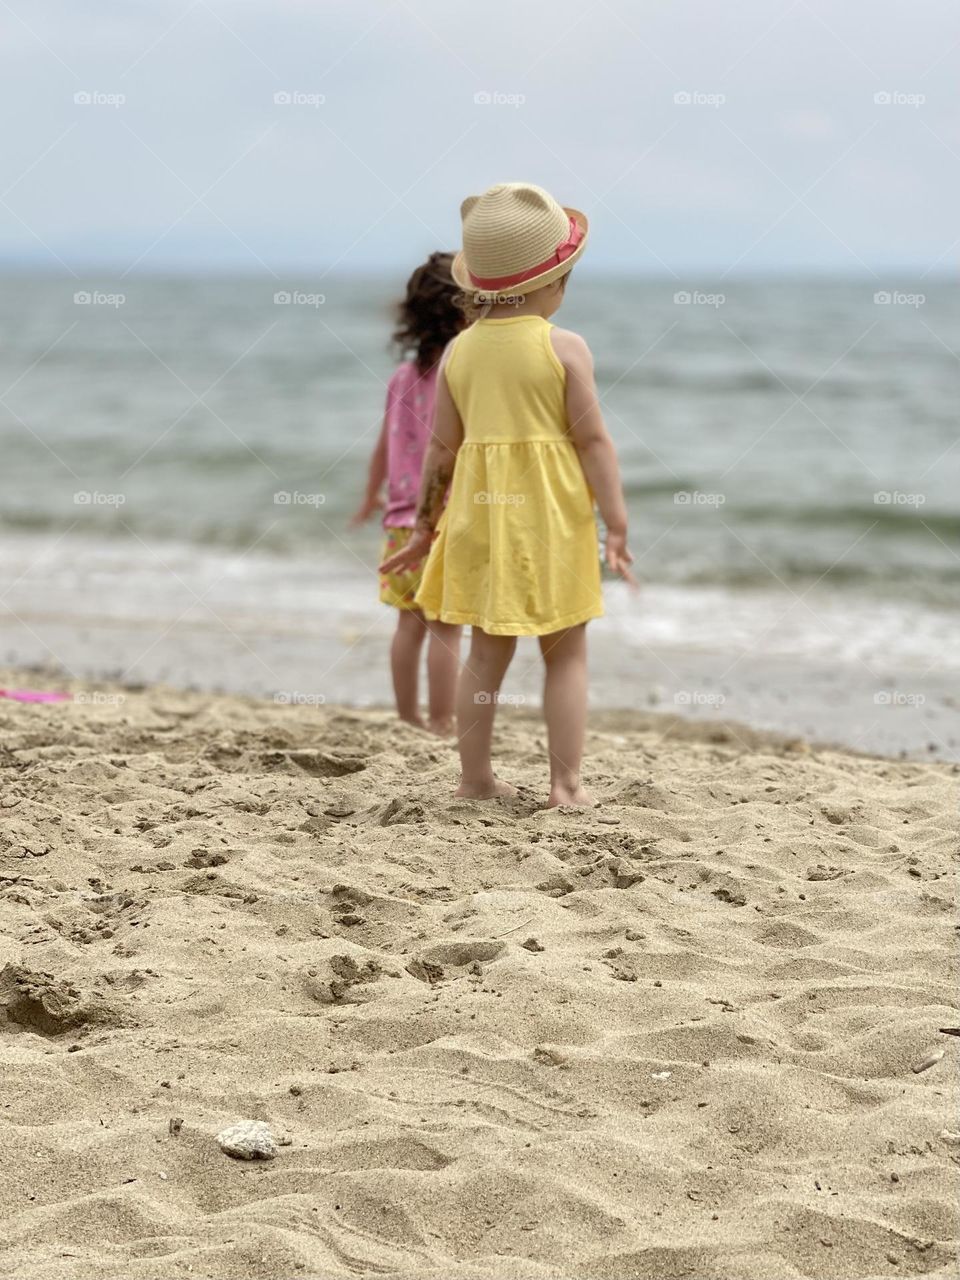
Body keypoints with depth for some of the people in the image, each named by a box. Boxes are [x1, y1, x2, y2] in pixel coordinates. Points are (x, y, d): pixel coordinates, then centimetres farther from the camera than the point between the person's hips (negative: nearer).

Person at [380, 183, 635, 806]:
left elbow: (441, 449, 7)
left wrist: (426, 528, 16)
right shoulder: (564, 347, -9)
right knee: (567, 654, 5)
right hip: (551, 517, -4)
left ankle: (476, 777, 17)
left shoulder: (460, 350, 3)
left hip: (480, 516, 4)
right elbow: (594, 441, -11)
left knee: (489, 650, 14)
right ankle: (567, 783, 4)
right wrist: (617, 527, -7)